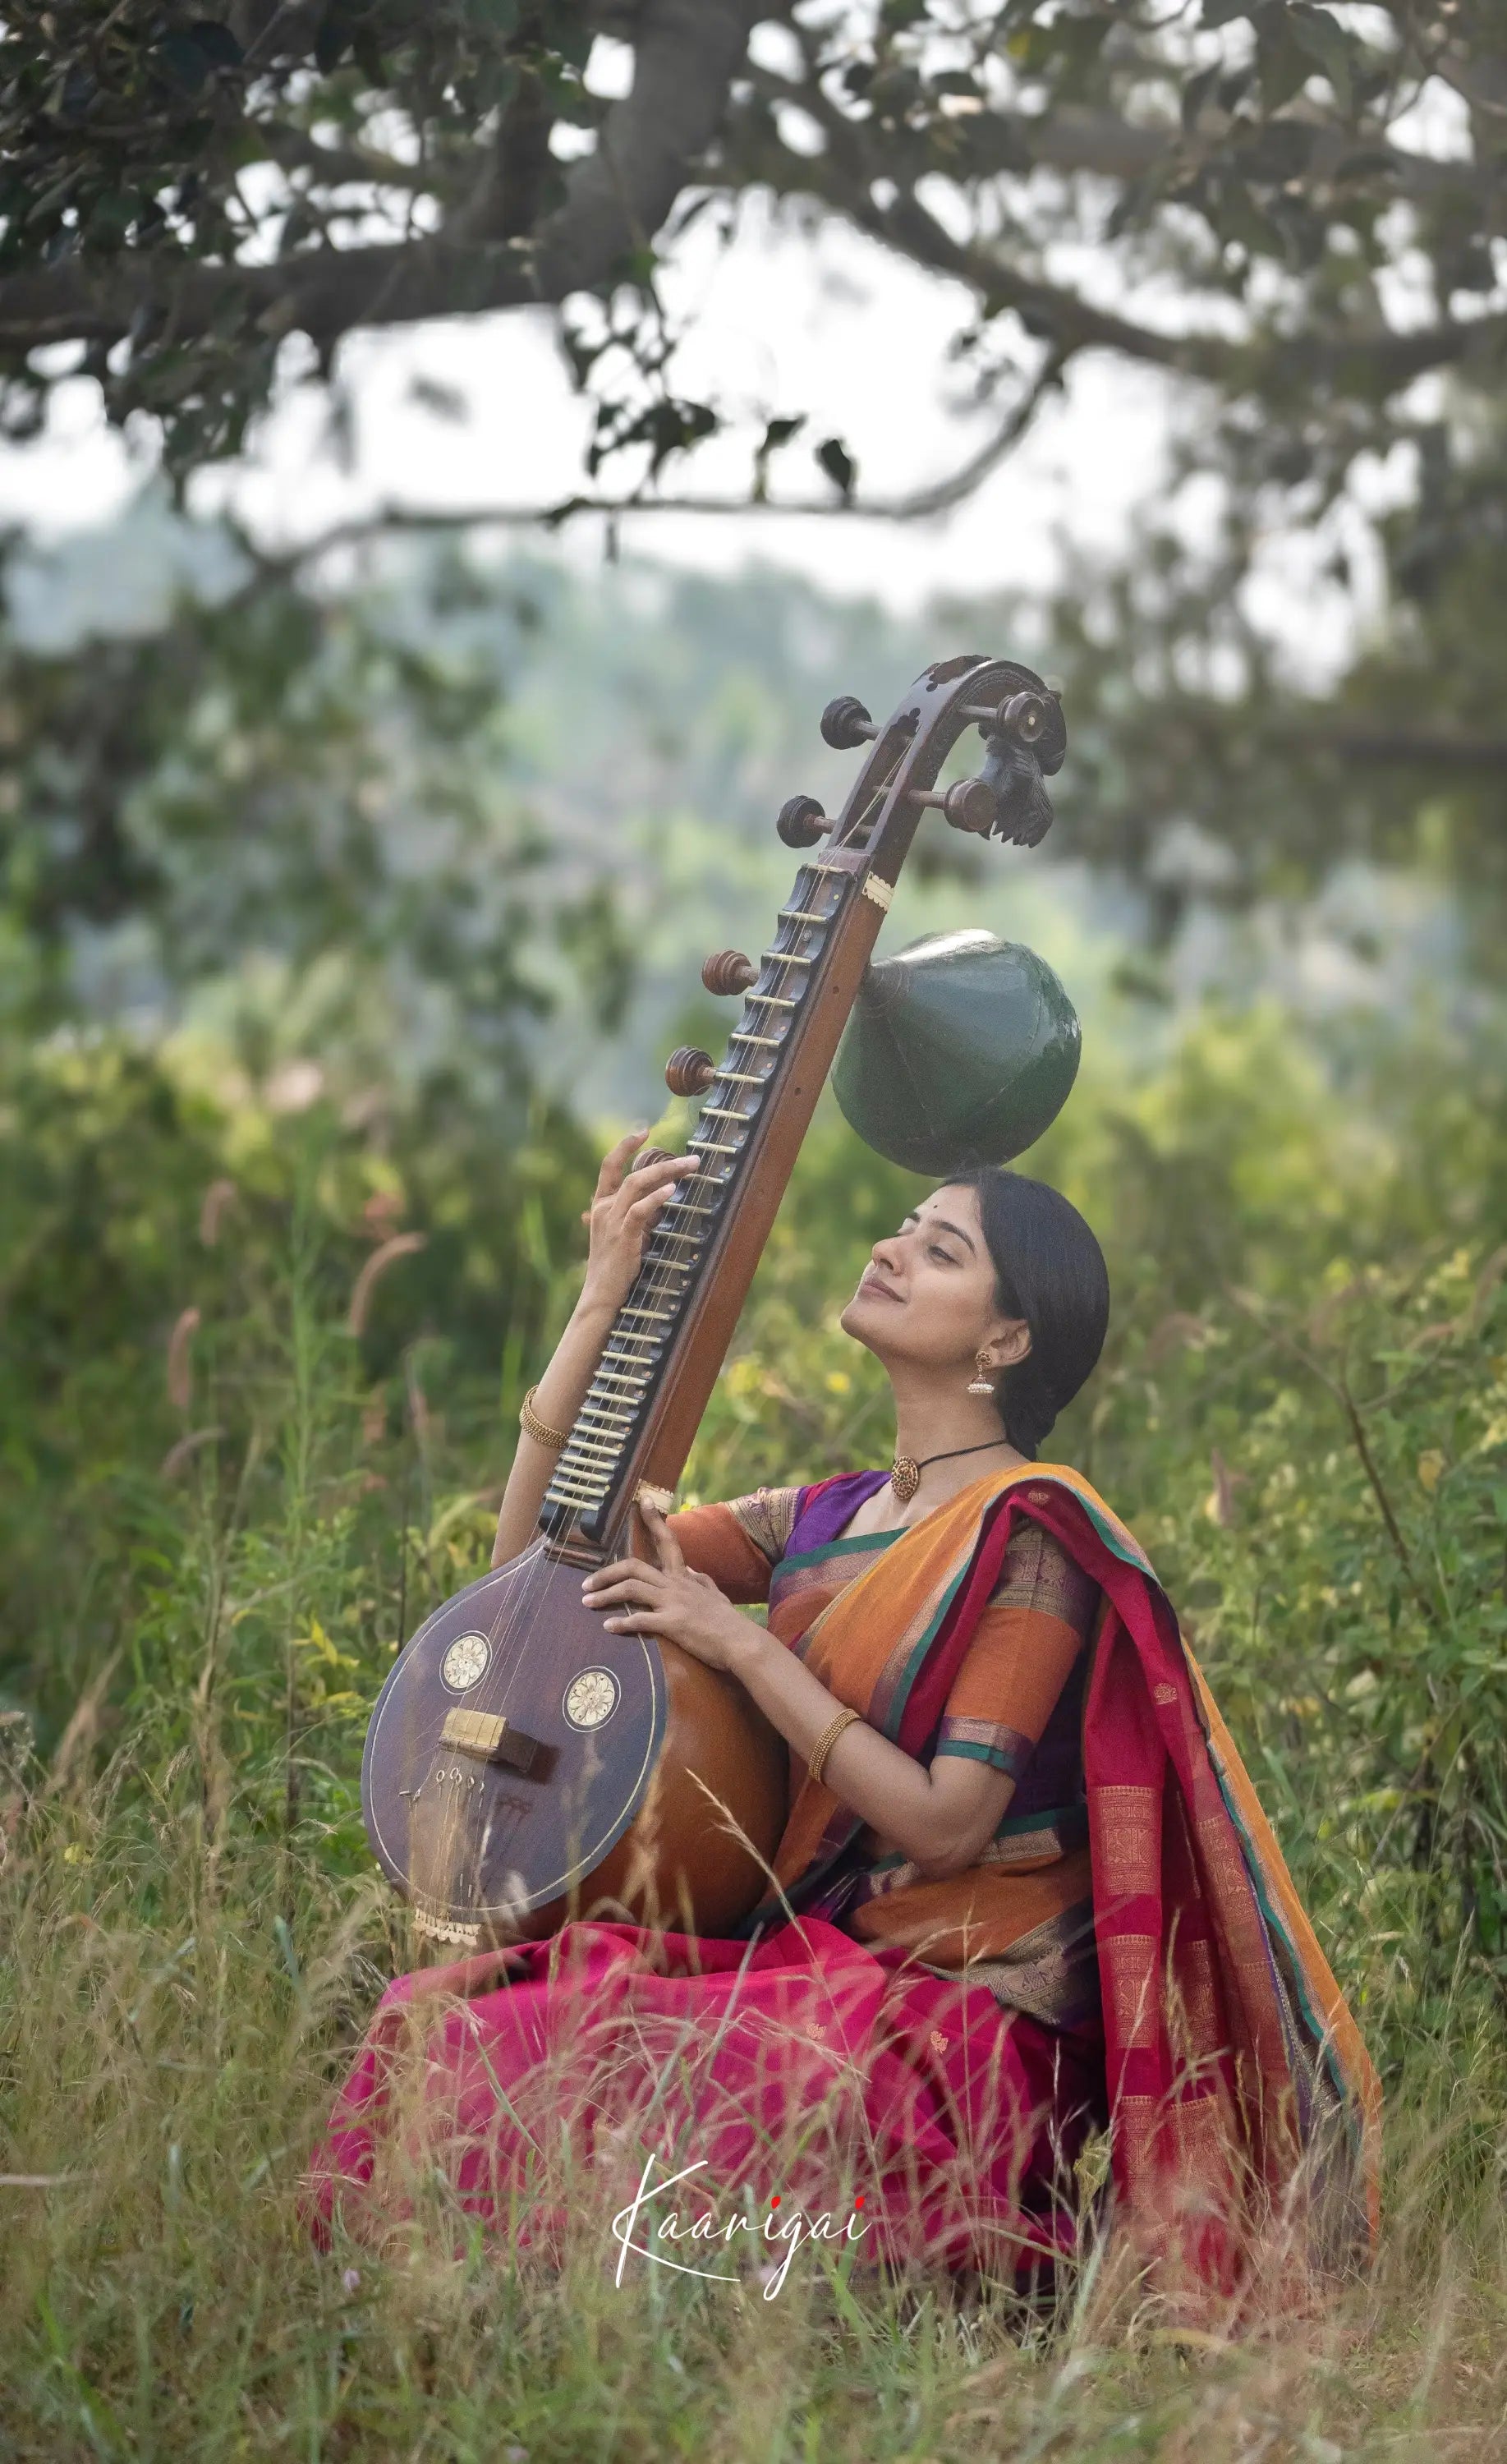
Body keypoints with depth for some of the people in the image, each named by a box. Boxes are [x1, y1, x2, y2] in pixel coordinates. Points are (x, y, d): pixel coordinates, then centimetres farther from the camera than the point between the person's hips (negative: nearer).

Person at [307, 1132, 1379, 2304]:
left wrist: (742, 1645, -15)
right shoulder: (824, 1518, 12)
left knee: (540, 2060, -24)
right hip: (797, 1955, 7)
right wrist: (605, 1296, 6)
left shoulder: (1026, 1531, -10)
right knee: (432, 2014, -12)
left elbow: (943, 1824, -17)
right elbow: (538, 1554, 13)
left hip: (962, 2022, -7)